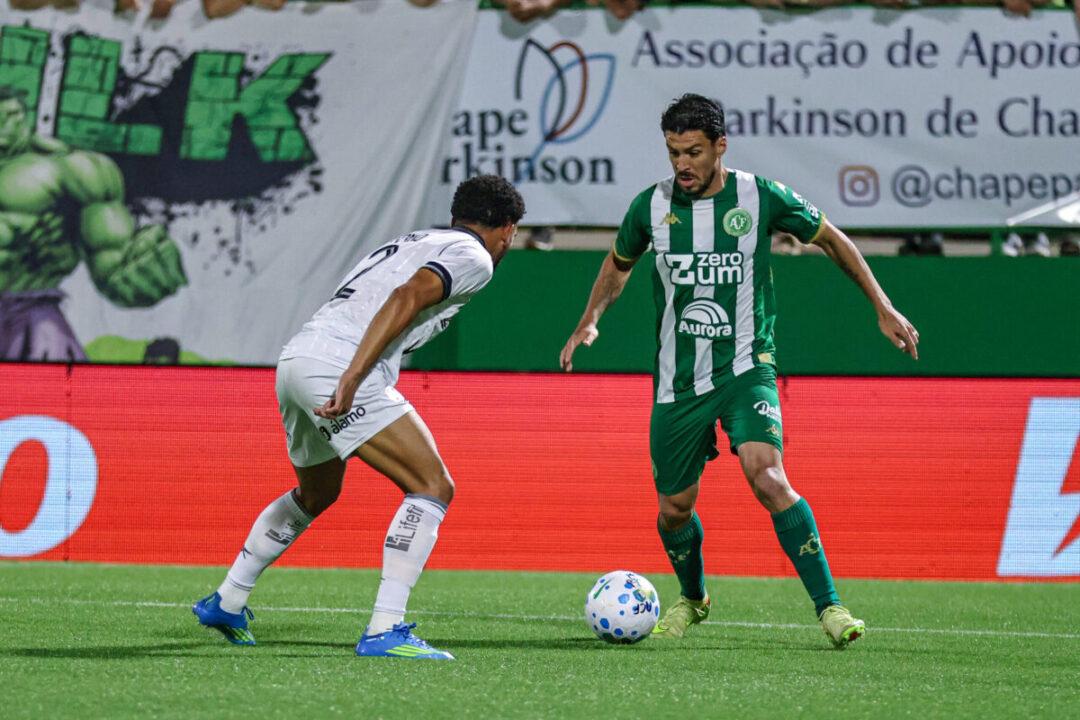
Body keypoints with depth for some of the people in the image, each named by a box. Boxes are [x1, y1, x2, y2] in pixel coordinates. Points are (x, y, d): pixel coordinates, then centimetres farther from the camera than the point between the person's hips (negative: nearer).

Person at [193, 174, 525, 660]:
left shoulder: (414, 242, 29)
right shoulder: (473, 257, 2)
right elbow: (406, 298, -15)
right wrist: (352, 379, -23)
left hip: (294, 361, 9)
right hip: (337, 368, -9)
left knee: (317, 494, 31)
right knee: (433, 487, -6)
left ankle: (226, 602, 39)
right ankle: (384, 631, -16)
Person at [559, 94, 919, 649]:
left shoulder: (760, 197, -8)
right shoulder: (652, 206, -1)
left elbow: (831, 240, 8)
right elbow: (619, 262, 20)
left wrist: (883, 309, 7)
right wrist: (589, 321, 4)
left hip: (745, 368, -3)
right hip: (678, 379, 3)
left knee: (767, 478, -26)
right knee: (674, 509, 8)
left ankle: (829, 607, -23)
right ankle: (691, 598, 39)